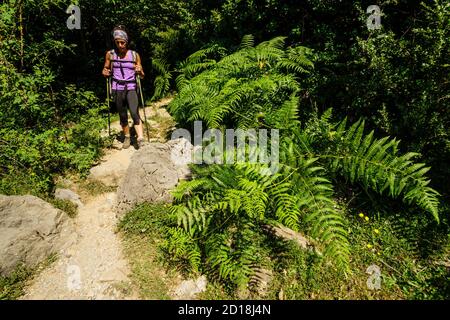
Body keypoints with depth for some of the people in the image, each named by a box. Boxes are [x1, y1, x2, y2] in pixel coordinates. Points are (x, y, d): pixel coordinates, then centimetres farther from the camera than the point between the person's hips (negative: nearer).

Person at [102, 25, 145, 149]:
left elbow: (142, 76, 6)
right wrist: (105, 72, -7)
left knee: (134, 113, -20)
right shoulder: (110, 54, 3)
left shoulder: (134, 55, 1)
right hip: (117, 89, 2)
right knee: (122, 116, 10)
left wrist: (139, 71, -17)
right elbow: (105, 69, 16)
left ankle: (140, 139, -21)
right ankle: (127, 137, 27)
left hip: (131, 88, -2)